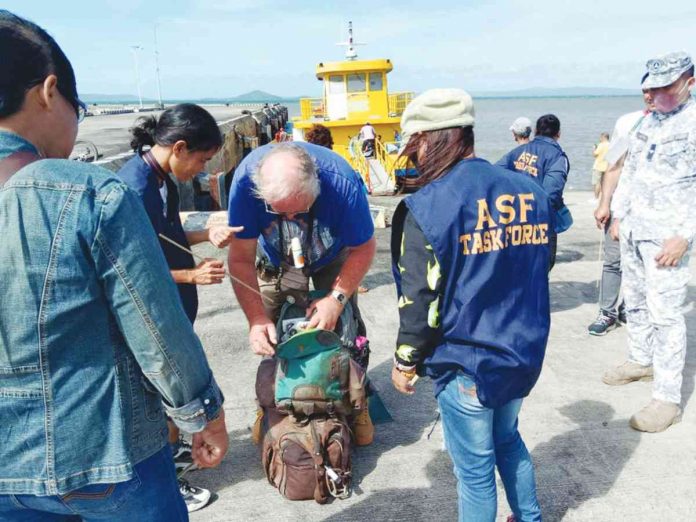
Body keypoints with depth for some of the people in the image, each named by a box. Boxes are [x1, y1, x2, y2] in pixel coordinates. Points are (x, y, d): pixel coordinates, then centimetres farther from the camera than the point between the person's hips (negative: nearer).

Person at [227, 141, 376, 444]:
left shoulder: (342, 183, -40)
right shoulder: (246, 180, -38)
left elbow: (363, 249, -23)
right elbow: (241, 259, -29)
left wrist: (336, 299, -33)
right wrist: (257, 319, -38)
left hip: (332, 257, 0)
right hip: (276, 259, 1)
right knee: (270, 337, -3)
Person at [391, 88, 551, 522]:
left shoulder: (427, 207, -19)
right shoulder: (531, 191, 0)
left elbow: (419, 297, -17)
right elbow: (542, 265, 12)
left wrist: (405, 361, -2)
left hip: (465, 362, -6)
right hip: (525, 353, 7)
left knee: (474, 465, 11)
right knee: (508, 440, 28)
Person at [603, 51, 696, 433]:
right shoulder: (648, 122, 13)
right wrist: (618, 214, 17)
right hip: (632, 230, 8)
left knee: (665, 313, -7)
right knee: (635, 301, 18)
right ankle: (641, 361, 37)